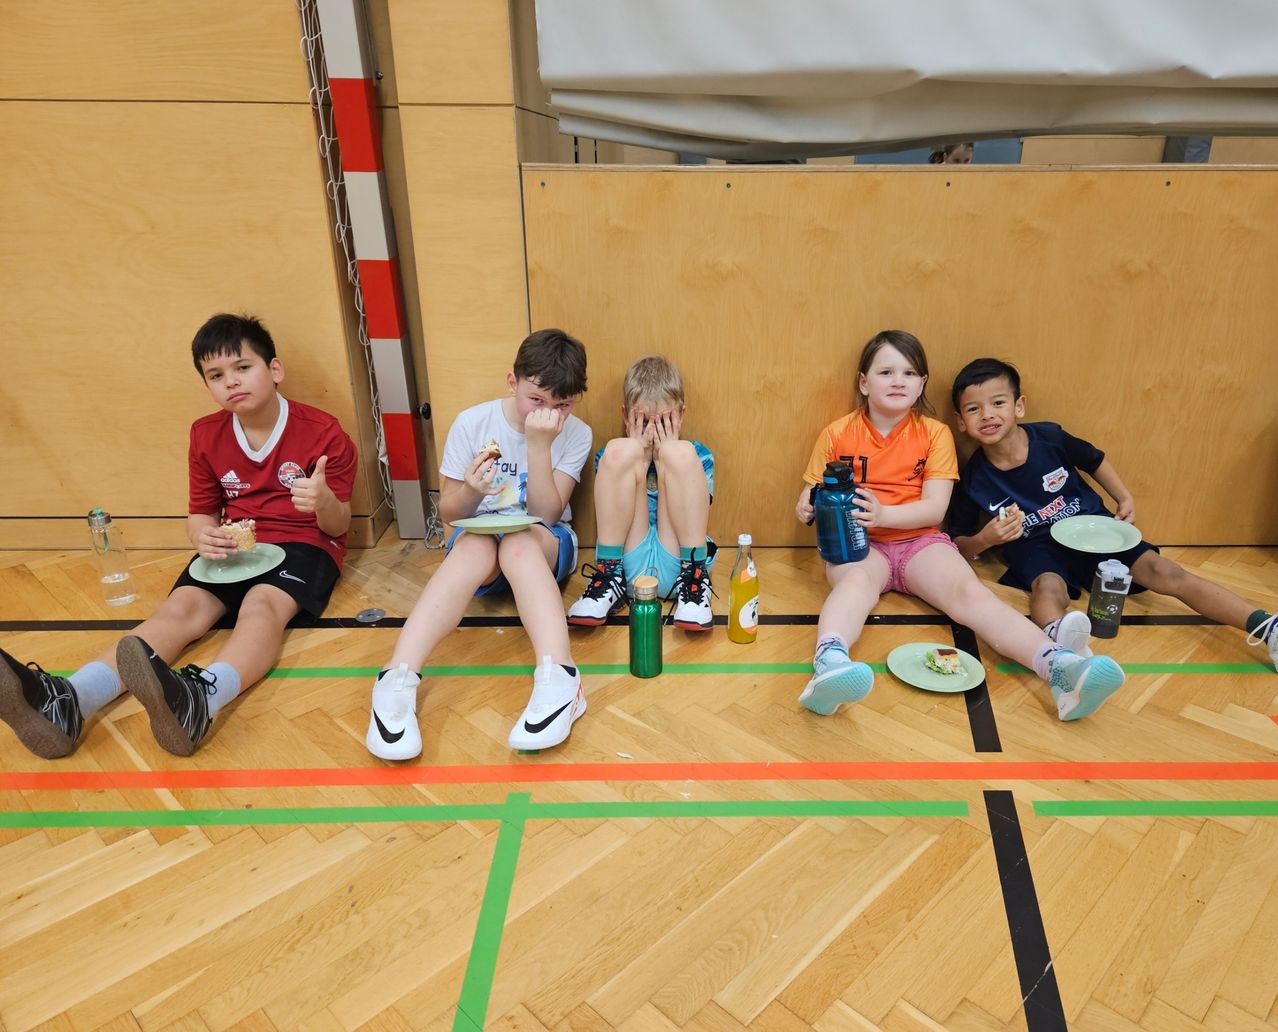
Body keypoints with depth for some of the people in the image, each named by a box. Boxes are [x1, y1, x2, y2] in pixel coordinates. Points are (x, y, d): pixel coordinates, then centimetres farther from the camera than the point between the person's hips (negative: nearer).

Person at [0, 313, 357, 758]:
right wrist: (204, 536, -14)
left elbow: (338, 525, -4)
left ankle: (199, 700, -65)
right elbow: (200, 515, 12)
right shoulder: (206, 436, 6)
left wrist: (325, 501, -30)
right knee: (179, 607, -21)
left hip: (303, 544, -4)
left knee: (260, 604, -34)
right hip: (233, 547, 5)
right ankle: (64, 703, -44)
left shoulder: (323, 433, -8)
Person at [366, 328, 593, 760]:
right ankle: (396, 682, -46)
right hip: (477, 538, 0)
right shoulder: (472, 423, -7)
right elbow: (449, 513, -1)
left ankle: (558, 678, -54)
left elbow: (546, 514, -13)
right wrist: (470, 491, -25)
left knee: (518, 542, -36)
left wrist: (539, 446, -25)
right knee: (477, 544, -36)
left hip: (545, 544, 0)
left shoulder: (576, 435, -7)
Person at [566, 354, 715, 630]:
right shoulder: (607, 456, 13)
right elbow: (610, 522, -2)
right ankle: (609, 577, -16)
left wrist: (665, 460, -6)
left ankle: (693, 577, -17)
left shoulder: (699, 456, 14)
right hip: (628, 564, 0)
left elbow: (692, 520, -2)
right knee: (621, 450, -16)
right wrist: (640, 462, -7)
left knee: (681, 453, -18)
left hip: (675, 564, 0)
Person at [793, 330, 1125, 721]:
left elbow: (935, 509, -5)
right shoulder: (837, 434, 4)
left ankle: (1060, 666, -46)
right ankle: (829, 665, -67)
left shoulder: (935, 433, 4)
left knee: (969, 591, -26)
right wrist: (807, 508, -19)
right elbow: (809, 496, 6)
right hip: (858, 544, -1)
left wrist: (883, 514, -23)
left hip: (919, 541, 2)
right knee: (856, 580, -37)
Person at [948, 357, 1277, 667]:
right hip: (1036, 548, -3)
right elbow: (959, 546, -5)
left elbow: (1094, 460, 12)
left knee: (1163, 571, -16)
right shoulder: (973, 479, -13)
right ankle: (1059, 637, -72)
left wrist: (1125, 499, 4)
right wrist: (985, 539, -25)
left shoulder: (1049, 437, -10)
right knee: (1048, 586, -37)